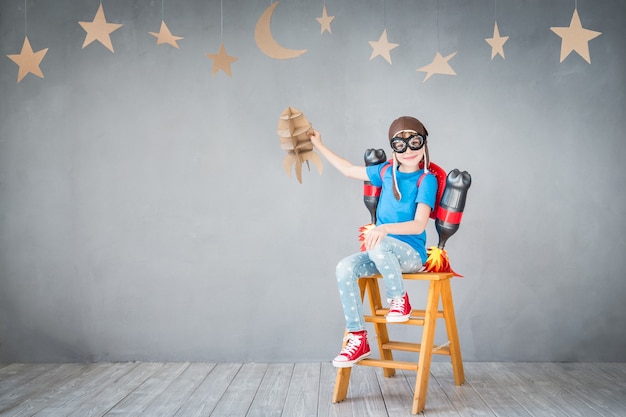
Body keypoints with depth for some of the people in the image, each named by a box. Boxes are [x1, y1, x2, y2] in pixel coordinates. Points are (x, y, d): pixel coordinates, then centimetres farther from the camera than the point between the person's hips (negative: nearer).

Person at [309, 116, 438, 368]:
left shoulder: (426, 180, -9)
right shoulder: (387, 172, 8)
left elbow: (419, 225, -20)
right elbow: (349, 170, 22)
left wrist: (385, 228, -36)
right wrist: (320, 146, 23)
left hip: (411, 254, -6)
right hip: (382, 254, 6)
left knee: (379, 245, -38)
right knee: (345, 268, -22)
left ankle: (400, 300, -13)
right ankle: (358, 338, -15)